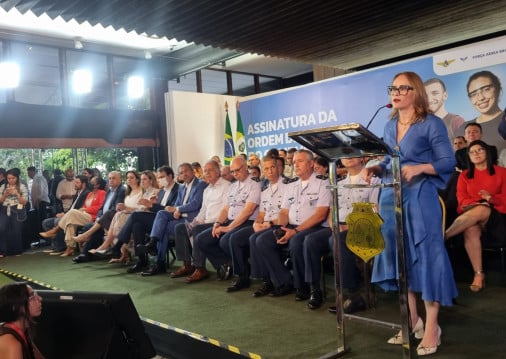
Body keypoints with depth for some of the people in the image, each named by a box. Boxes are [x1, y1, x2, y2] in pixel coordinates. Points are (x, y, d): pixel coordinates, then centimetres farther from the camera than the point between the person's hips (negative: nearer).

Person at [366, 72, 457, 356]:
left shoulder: (432, 123, -4)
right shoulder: (389, 126, 14)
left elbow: (448, 162, -8)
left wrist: (418, 168, -22)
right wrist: (377, 169, -2)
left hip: (420, 197, -6)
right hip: (392, 197, 7)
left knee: (426, 258, -4)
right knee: (398, 258, 8)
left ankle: (432, 328, 7)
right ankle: (413, 321, 21)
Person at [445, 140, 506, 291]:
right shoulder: (464, 175, 18)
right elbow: (461, 198, 6)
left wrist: (491, 198, -17)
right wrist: (475, 203, -15)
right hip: (470, 214, 2)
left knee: (480, 211, -38)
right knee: (470, 229, -35)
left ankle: (442, 237, -39)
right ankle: (478, 274, -34)